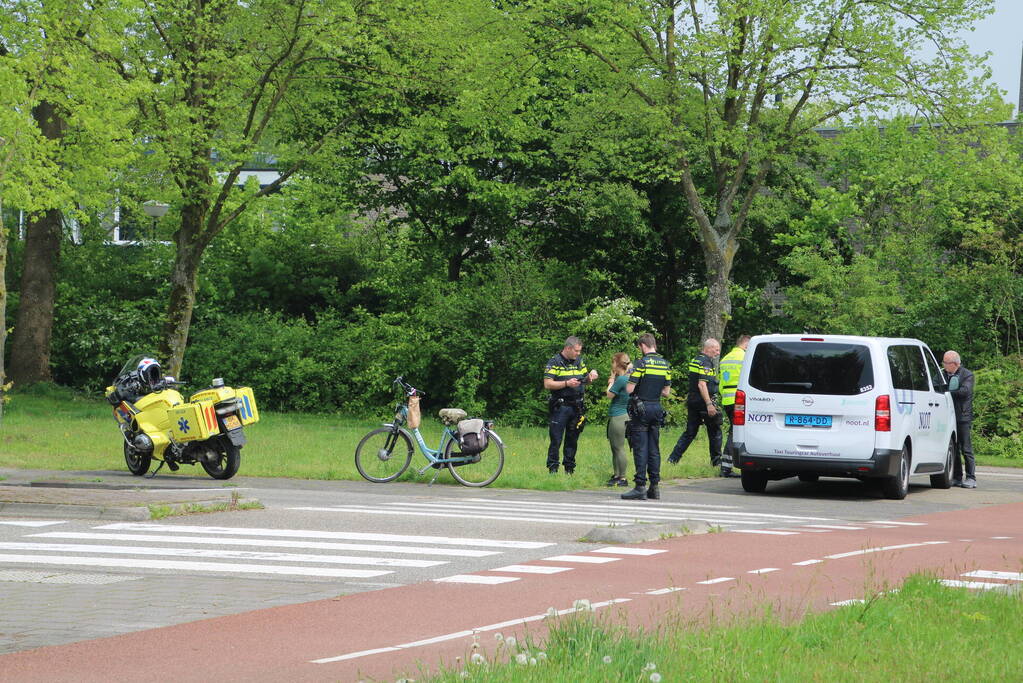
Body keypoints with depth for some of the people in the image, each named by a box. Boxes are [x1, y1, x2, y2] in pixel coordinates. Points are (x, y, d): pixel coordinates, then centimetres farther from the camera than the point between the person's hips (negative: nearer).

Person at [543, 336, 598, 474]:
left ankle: (569, 468, 15)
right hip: (560, 406, -6)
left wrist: (590, 375, 0)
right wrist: (567, 383, -21)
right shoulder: (554, 363, -6)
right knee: (556, 440, -5)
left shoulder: (579, 361, 13)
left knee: (572, 440, 9)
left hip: (576, 406, 6)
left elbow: (585, 381, 22)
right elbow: (547, 384, -12)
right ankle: (552, 468, 0)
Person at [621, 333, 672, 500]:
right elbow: (666, 392, 10)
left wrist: (628, 382, 7)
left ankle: (641, 486, -8)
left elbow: (629, 389, -15)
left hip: (641, 409, -6)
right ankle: (654, 486, 9)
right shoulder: (665, 365, 8)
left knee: (640, 449, -5)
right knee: (654, 448, 10)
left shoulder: (641, 363, -13)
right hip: (656, 409, 6)